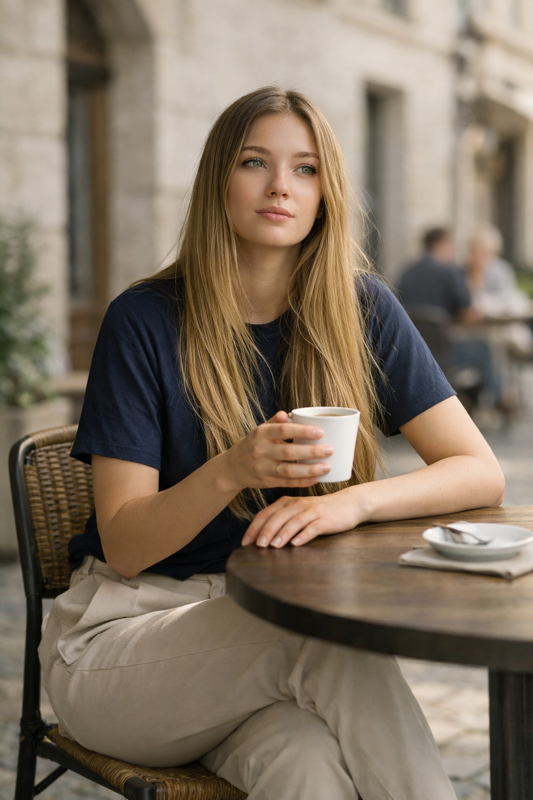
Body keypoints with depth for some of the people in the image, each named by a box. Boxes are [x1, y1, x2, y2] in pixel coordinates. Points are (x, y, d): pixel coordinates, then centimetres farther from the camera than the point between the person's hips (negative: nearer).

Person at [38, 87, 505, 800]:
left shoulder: (361, 311, -1)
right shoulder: (145, 321, -9)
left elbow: (481, 473, -4)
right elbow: (125, 547, -10)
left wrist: (351, 501, -23)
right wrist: (231, 472, -30)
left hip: (280, 624, 2)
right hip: (127, 628, -1)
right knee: (327, 635, -31)